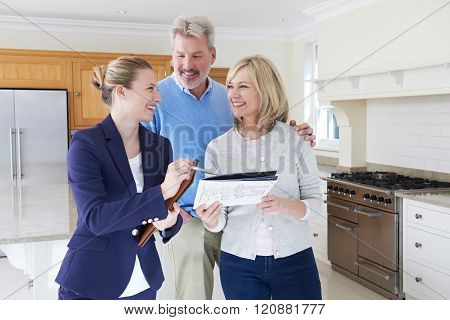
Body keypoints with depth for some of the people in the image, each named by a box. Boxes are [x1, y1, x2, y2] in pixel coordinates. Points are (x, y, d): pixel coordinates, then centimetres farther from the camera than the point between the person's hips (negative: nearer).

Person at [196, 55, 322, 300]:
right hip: (239, 261, 1)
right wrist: (212, 220, -22)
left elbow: (314, 203, -3)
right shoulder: (217, 148, -2)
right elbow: (218, 222, 1)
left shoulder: (296, 141, -6)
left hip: (294, 259, -1)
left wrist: (284, 205, -23)